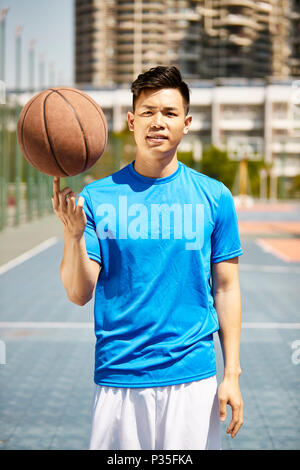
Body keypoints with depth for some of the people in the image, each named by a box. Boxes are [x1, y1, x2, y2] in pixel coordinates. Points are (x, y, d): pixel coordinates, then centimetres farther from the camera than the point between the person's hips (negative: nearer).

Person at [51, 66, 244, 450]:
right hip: (118, 377, 0)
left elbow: (226, 288, 5)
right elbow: (79, 294, -4)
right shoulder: (97, 198, -1)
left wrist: (232, 375, 2)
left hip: (192, 377, 1)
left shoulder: (214, 197, 1)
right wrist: (73, 233, -22)